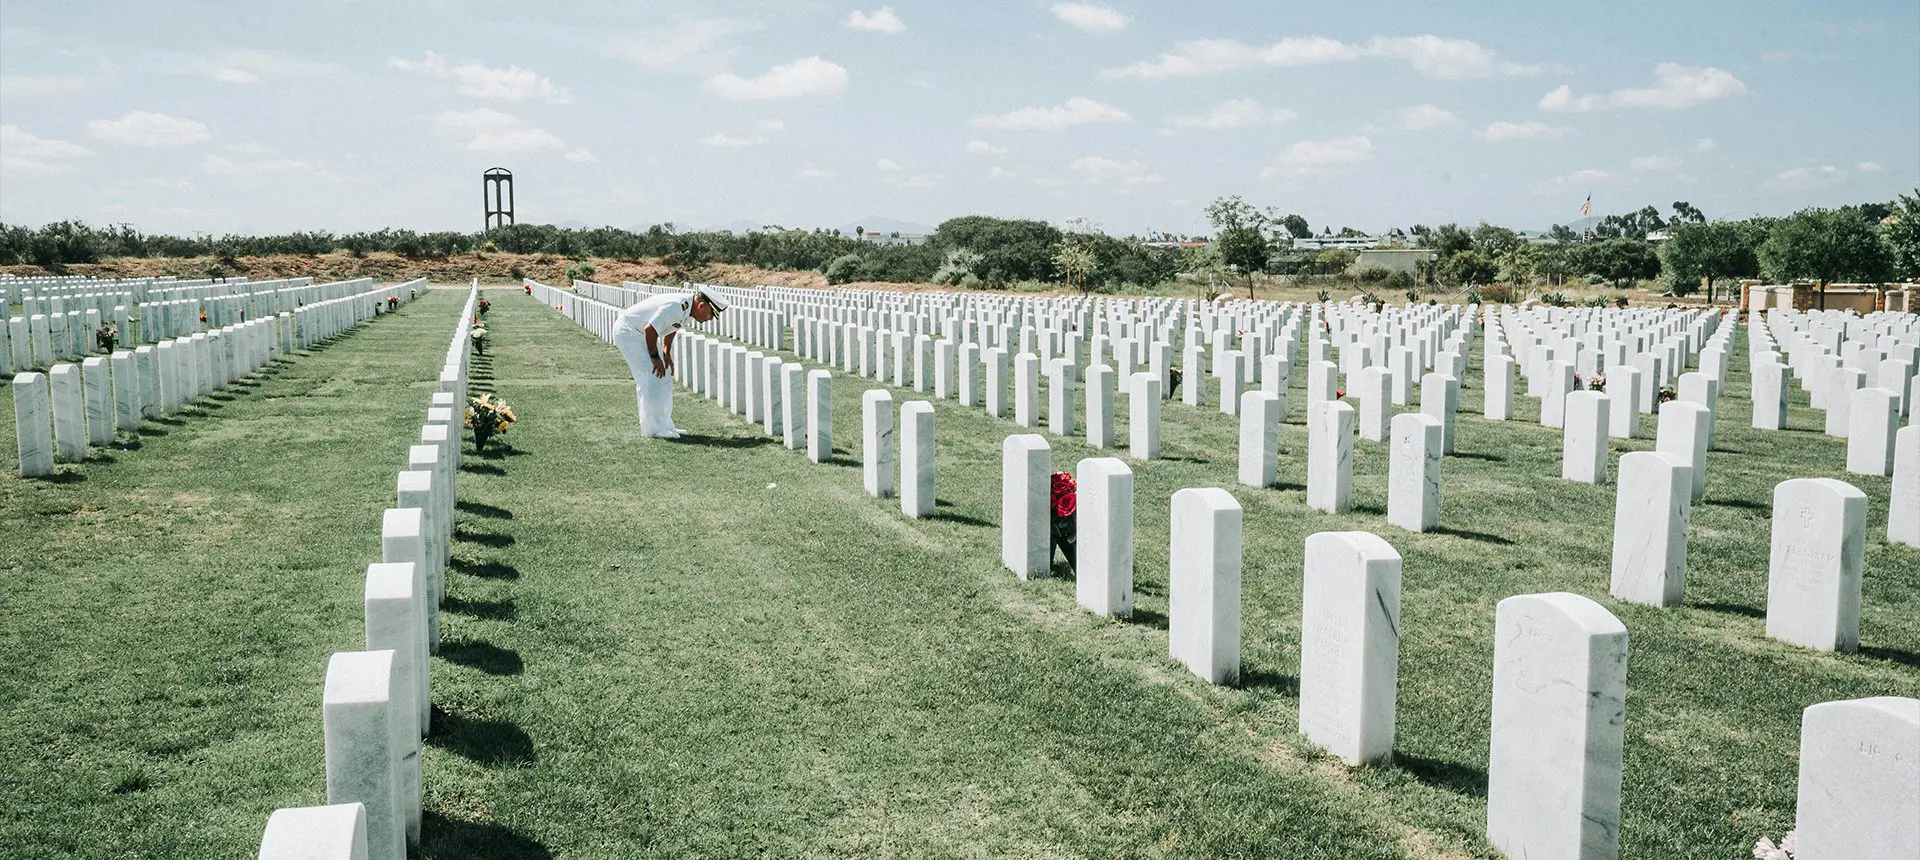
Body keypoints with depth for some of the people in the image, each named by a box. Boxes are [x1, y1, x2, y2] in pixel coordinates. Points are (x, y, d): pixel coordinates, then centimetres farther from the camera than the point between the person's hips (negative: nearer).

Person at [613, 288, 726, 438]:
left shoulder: (686, 307, -1)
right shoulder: (675, 306, -31)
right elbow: (650, 330, -30)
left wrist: (666, 353, 7)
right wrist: (655, 357, -19)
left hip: (640, 333, 10)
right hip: (627, 331, -10)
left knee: (664, 376, 10)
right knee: (651, 377, -14)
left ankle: (664, 424, 15)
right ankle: (654, 428, -10)